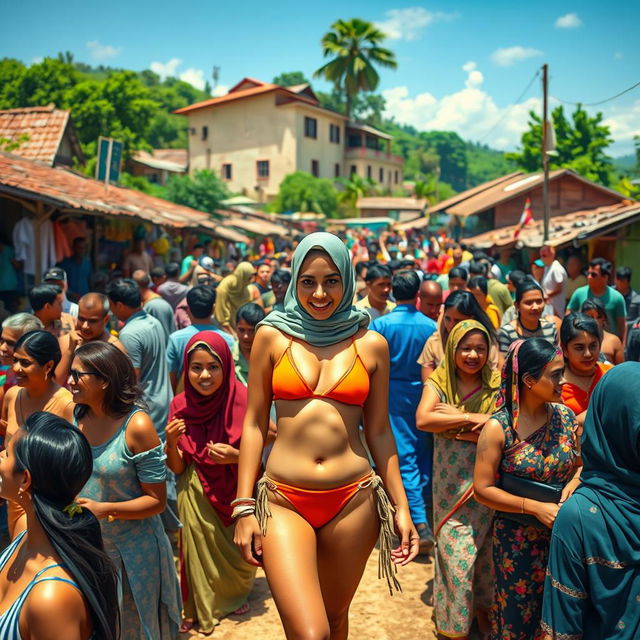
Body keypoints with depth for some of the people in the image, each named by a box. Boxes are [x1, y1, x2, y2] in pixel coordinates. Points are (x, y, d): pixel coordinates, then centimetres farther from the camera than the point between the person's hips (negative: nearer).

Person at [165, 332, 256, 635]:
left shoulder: (243, 401, -17)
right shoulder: (180, 405, -9)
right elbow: (177, 468, -2)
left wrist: (235, 456, -26)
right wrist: (171, 443, -21)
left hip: (236, 493, -1)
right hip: (197, 495, 1)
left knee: (238, 552, 15)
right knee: (200, 550, 7)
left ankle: (234, 596, 47)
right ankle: (202, 609, 35)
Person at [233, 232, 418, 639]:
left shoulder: (372, 345, 5)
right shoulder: (272, 336, 2)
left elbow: (379, 431, 9)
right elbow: (255, 423, 3)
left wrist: (401, 507, 6)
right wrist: (244, 507, -1)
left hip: (353, 500, 2)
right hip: (284, 502, -1)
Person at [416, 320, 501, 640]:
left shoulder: (496, 385, -1)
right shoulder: (438, 382, -2)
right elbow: (422, 419, -20)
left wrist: (456, 423, -18)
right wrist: (473, 418, -21)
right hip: (451, 483, -1)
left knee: (486, 550, 9)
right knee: (454, 552, 2)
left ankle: (483, 607, 33)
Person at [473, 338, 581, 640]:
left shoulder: (565, 416, -3)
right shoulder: (498, 428, -16)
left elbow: (581, 463, 11)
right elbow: (482, 489, -14)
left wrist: (575, 482, -11)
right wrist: (535, 507, -20)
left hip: (561, 533, 4)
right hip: (517, 539, -3)